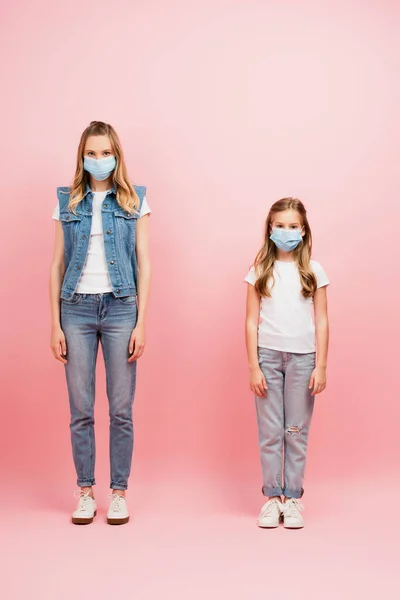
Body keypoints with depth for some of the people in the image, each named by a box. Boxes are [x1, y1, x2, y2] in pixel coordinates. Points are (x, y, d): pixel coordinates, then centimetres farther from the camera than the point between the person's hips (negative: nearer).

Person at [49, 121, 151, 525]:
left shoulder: (134, 201, 5)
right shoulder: (67, 202, 9)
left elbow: (144, 264, 3)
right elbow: (57, 265, 7)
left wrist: (141, 323, -4)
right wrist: (55, 325, 2)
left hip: (120, 308, -1)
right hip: (77, 309, 1)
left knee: (121, 409, 2)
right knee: (80, 409, 4)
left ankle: (119, 492, 15)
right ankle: (85, 492, 17)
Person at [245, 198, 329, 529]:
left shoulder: (313, 271, 5)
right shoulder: (260, 270, 5)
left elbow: (321, 322, 4)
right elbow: (252, 321, 3)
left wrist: (321, 367, -2)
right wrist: (253, 367, -3)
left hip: (303, 357, 0)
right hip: (268, 355, 0)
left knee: (297, 432, 5)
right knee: (270, 432, 3)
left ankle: (293, 498, 15)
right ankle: (272, 497, 13)